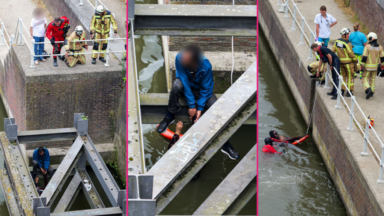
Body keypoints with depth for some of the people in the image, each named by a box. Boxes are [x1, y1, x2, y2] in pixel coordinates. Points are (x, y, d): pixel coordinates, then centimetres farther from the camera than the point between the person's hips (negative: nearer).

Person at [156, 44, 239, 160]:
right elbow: (185, 82, -27)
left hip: (200, 88, 0)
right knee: (177, 85, -37)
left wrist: (200, 108, -24)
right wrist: (191, 105, -26)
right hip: (186, 86, 0)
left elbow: (206, 88, -20)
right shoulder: (180, 59, -33)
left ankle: (224, 143, -9)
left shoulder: (206, 66, -32)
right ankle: (170, 116, -14)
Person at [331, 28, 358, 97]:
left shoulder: (337, 41, 1)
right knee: (350, 76, 5)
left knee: (343, 76, 17)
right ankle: (349, 92, 8)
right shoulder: (347, 43, -20)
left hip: (340, 61, 6)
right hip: (348, 62, -6)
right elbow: (351, 53, -17)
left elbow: (333, 50, 6)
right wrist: (356, 60, -4)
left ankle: (341, 90, 14)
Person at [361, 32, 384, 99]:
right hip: (375, 66, 5)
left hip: (368, 66, -5)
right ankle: (372, 92, 20)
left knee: (365, 79, 3)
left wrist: (362, 65, -10)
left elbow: (364, 57, -18)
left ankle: (368, 90, -19)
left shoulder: (367, 47, -16)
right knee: (372, 79, 17)